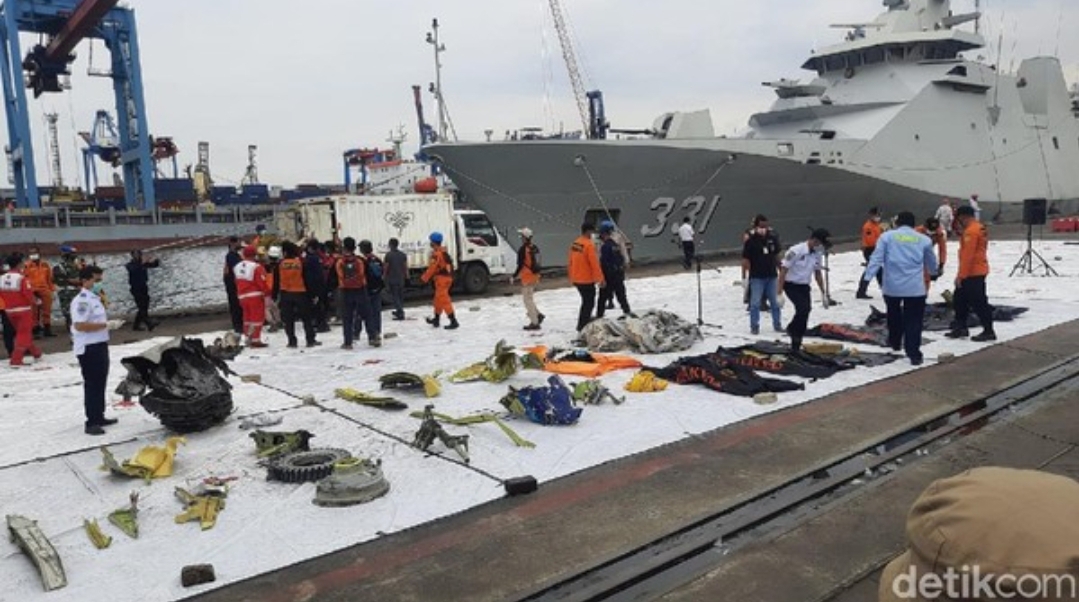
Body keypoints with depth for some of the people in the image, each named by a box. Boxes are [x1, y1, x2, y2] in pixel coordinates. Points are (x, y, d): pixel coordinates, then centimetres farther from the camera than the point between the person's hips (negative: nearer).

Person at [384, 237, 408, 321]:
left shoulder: (388, 254, -11)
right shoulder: (403, 254, 3)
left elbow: (386, 267, -9)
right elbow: (405, 267, 5)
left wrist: (385, 277, 3)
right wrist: (407, 277, 12)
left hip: (392, 278, -5)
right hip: (401, 278, 5)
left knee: (394, 296, -3)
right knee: (400, 295, 16)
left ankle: (400, 313, -13)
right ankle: (399, 311, 29)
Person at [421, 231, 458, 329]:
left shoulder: (436, 254, -18)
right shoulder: (444, 252, 12)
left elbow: (432, 268, -16)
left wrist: (424, 278, -4)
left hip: (442, 279, -10)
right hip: (448, 277, 10)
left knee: (444, 300, -8)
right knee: (438, 299, 20)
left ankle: (453, 321, -10)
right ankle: (436, 319, 32)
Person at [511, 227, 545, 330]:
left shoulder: (523, 249, -17)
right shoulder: (535, 248, 10)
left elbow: (520, 265, -18)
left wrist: (514, 277, -8)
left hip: (527, 278, -9)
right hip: (535, 277, 9)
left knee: (528, 300, -1)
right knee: (529, 298, 21)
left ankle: (534, 323, 0)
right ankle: (538, 315, 13)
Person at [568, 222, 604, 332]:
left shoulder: (574, 244, 6)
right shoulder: (589, 245, -18)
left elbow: (571, 262, 12)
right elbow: (594, 263, -18)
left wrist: (572, 277, 20)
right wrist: (600, 278, -12)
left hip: (576, 279, 8)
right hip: (587, 280, -8)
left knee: (586, 302, 20)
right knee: (589, 303, 2)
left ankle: (583, 324, 25)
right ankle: (582, 326, 2)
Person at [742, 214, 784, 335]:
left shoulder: (773, 237, 3)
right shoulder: (750, 241, -9)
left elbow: (778, 255, 14)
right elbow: (745, 260, -8)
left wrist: (781, 270, 15)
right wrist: (744, 277, -9)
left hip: (772, 276, 4)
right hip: (757, 277, -4)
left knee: (775, 302, 11)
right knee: (755, 303, 1)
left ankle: (777, 325, 22)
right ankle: (754, 326, 11)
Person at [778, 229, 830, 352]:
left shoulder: (818, 254, 1)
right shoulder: (795, 251, -20)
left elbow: (818, 274, 14)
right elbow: (783, 271, -18)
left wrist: (823, 294, 16)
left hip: (804, 287, 7)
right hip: (791, 285, -7)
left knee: (804, 314, 5)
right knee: (803, 308, -26)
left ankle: (796, 346, 16)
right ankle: (792, 330, 1)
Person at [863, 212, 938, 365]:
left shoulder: (887, 236, 4)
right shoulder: (924, 239, 10)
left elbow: (876, 258, -7)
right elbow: (932, 263, 25)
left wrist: (867, 277, -10)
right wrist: (934, 273, 46)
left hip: (892, 286, 1)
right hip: (915, 287, -1)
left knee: (894, 316, 24)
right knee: (914, 321, 3)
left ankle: (895, 342, 40)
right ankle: (914, 354, -1)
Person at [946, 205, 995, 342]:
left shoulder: (971, 231, -18)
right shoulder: (979, 228, 15)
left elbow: (967, 255, -22)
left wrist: (961, 275, -20)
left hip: (972, 273, -10)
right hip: (977, 271, 10)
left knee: (978, 302, -5)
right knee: (960, 299, 15)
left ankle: (989, 331, 2)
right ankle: (960, 328, 20)